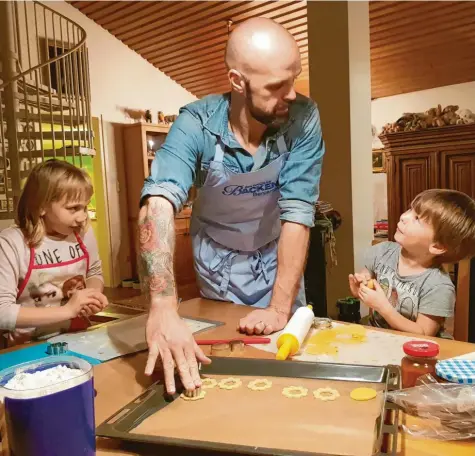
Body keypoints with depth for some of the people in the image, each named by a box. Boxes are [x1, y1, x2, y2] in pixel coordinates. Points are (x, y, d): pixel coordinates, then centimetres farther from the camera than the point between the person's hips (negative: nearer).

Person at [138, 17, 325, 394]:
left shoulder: (303, 119, -25)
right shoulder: (196, 124, -28)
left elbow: (297, 213, -27)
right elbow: (158, 204, -41)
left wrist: (280, 308, -31)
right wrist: (163, 310, -55)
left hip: (277, 258, 1)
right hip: (217, 261, 0)